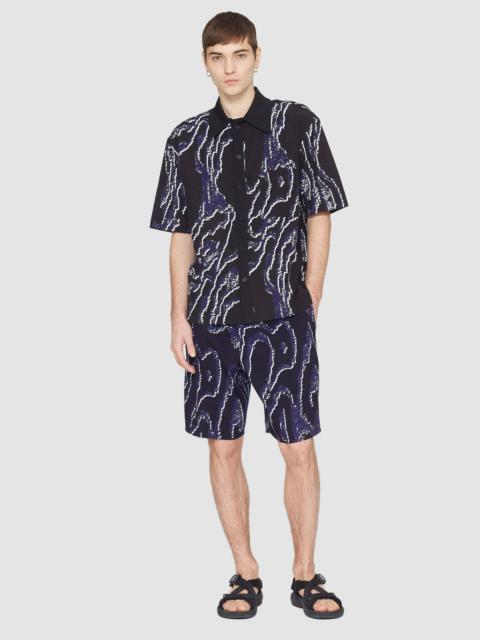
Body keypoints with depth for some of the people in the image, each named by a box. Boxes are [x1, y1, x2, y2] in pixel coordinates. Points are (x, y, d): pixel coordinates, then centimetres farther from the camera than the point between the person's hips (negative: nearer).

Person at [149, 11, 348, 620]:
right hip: (212, 317, 2)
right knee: (223, 448, 7)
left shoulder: (297, 124, 2)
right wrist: (179, 317, 3)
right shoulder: (187, 139, 7)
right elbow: (181, 235, 9)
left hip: (284, 316, -2)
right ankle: (246, 574, 21)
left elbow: (320, 217, 4)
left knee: (300, 449, 1)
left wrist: (309, 303, -1)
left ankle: (305, 575, 17)